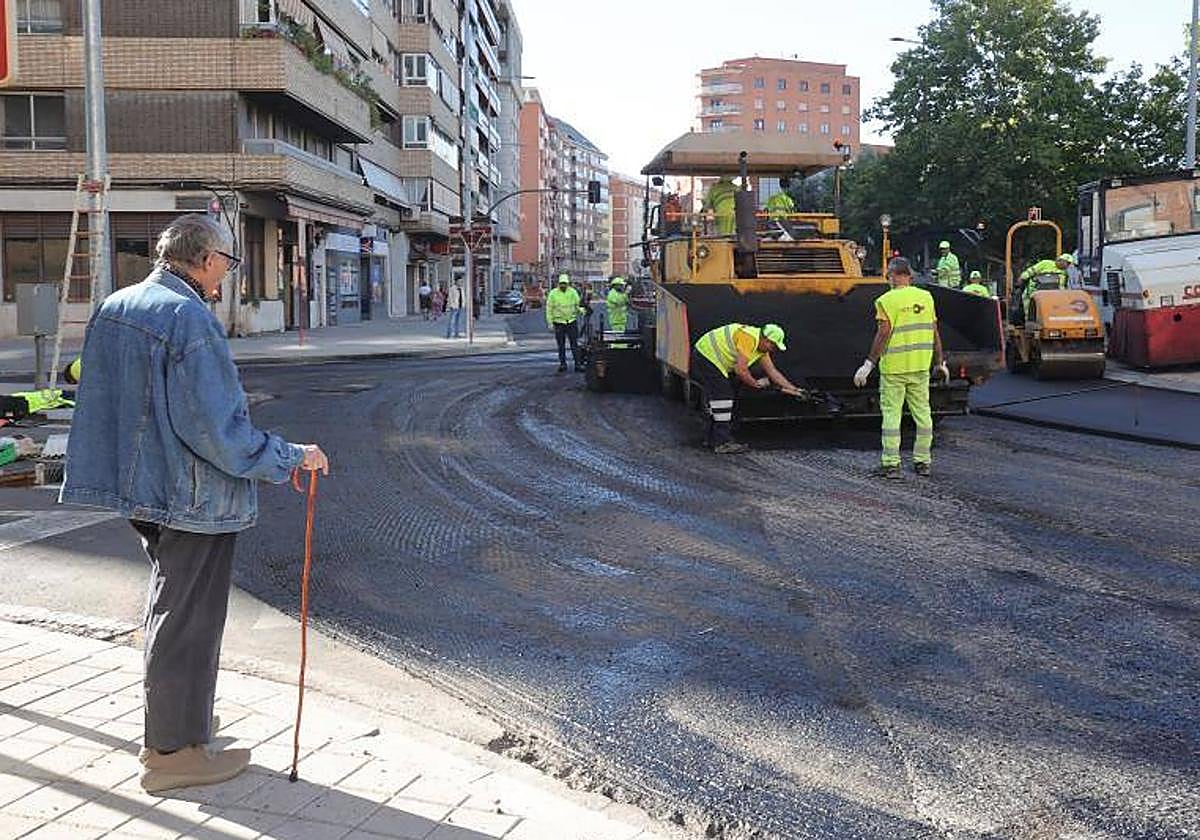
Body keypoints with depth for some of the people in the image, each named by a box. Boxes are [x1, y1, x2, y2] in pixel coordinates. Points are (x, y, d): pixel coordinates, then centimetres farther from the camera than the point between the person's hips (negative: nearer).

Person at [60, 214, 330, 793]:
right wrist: (291, 458, -15)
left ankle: (170, 724, 38)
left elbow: (104, 399, 17)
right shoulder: (190, 318, -21)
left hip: (140, 486, 9)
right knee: (189, 620, 3)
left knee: (171, 608, 24)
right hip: (192, 496, -9)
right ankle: (175, 751, 15)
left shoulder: (112, 309, 8)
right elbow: (220, 430, -24)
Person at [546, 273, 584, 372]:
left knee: (574, 344, -1)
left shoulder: (573, 292, 3)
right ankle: (562, 364, 15)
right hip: (559, 322, 0)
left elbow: (577, 304, 8)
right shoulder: (553, 293, -1)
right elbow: (549, 309, 1)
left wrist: (580, 310, -15)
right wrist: (550, 322, -3)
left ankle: (577, 364, 2)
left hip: (572, 321, 1)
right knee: (561, 345, 6)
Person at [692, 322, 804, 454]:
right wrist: (756, 384, -10)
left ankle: (712, 438, 27)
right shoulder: (749, 338, -23)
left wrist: (793, 389, 9)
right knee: (722, 398, -11)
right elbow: (741, 370, -25)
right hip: (705, 357, -10)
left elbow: (772, 371, 12)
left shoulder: (761, 348, 7)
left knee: (717, 397, 17)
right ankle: (723, 443, -9)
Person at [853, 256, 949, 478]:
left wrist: (869, 364, -11)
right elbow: (934, 333, 8)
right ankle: (922, 462, 18)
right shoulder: (926, 297, 6)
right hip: (921, 366, 5)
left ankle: (891, 464, 1)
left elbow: (883, 335, -15)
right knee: (922, 412, 12)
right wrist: (940, 362, 17)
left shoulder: (887, 300, -10)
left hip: (894, 367, -5)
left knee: (891, 414, 0)